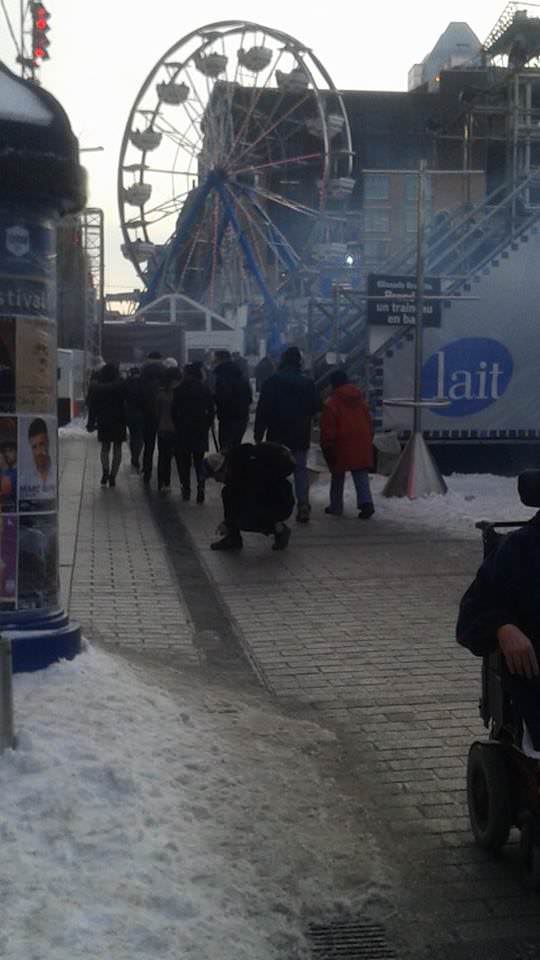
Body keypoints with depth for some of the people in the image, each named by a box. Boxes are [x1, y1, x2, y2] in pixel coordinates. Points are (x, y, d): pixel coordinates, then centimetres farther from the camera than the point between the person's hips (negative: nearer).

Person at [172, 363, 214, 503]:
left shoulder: (180, 390, -7)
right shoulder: (204, 389, -1)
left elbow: (174, 411, -5)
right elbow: (211, 409, 1)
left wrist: (177, 425, 8)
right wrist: (207, 425, 10)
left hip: (184, 429, -2)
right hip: (201, 430, 2)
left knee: (184, 461, 9)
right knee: (199, 461, 8)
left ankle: (186, 490, 10)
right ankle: (200, 491, -3)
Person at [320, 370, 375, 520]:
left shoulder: (331, 403, -9)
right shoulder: (360, 400, 10)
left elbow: (328, 430, -11)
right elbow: (368, 423, 15)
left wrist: (327, 448, -5)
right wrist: (368, 441, 21)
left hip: (342, 447, -4)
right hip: (361, 445, 4)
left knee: (338, 478, 11)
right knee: (361, 476, 3)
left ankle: (336, 506, 18)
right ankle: (366, 502, -15)